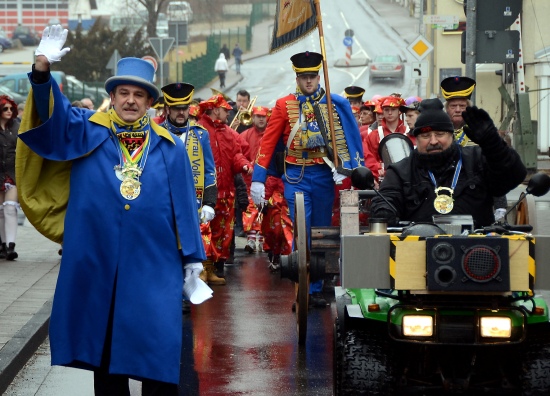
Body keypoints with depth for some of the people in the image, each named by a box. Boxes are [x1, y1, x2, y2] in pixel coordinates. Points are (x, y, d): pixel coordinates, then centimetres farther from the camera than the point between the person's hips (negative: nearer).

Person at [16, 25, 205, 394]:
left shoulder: (169, 147, 7)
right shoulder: (87, 131, 6)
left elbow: (185, 204, 7)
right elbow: (54, 112, -10)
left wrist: (192, 256, 5)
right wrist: (43, 70, -28)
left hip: (153, 265, -1)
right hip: (95, 262, 1)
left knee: (157, 349, -3)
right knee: (102, 345, 9)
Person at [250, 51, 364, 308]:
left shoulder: (334, 105, 5)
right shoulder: (284, 106, 0)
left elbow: (346, 138, 1)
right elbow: (268, 142, -2)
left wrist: (342, 168, -14)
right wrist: (258, 179, -7)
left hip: (324, 175, 2)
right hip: (296, 177, -2)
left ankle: (317, 288, 18)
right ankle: (306, 290, -1)